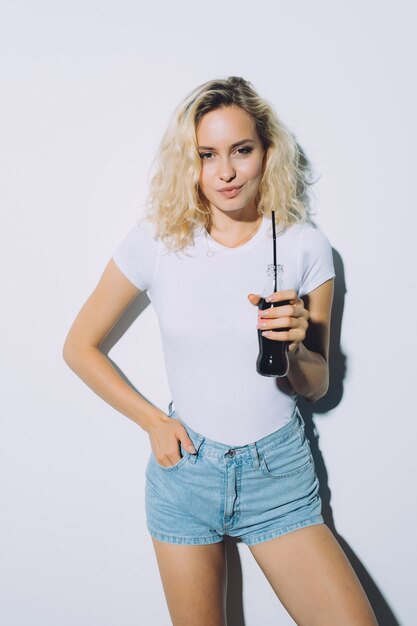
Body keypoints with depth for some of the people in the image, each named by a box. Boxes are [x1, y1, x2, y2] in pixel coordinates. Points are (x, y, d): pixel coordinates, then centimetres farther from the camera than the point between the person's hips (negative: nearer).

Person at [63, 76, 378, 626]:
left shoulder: (305, 246, -5)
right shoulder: (157, 241, -7)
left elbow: (316, 386, 2)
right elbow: (79, 347, 3)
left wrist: (293, 345, -20)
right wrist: (153, 422, -3)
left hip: (280, 474, 1)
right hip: (186, 467, 0)